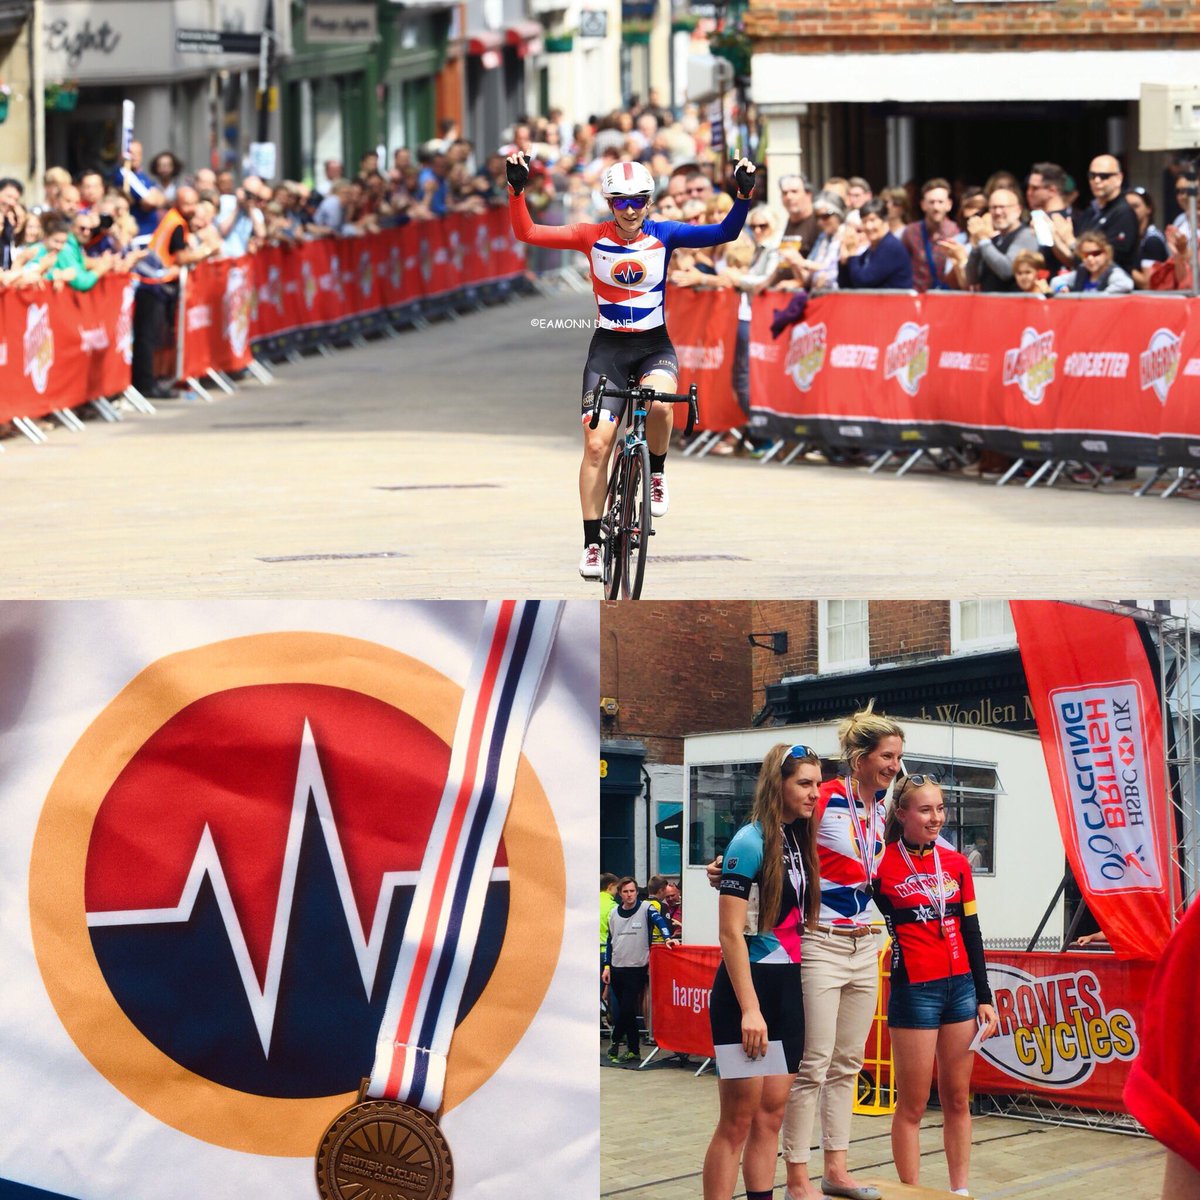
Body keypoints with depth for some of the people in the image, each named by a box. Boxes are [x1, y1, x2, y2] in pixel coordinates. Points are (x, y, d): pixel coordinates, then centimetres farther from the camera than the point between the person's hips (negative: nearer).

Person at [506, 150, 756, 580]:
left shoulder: (663, 235, -4)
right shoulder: (593, 237, -5)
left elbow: (723, 233, -12)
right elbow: (527, 233, -10)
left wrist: (744, 196, -27)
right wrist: (517, 189, -24)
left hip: (654, 346, 0)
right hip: (608, 347, 0)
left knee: (658, 402, -34)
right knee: (596, 443, -10)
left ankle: (656, 474, -3)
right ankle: (592, 543, -2)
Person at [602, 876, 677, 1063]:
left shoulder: (646, 908, -4)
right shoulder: (614, 913, 10)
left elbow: (659, 921, -21)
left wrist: (667, 937, -39)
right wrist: (607, 966, 12)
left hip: (637, 969, -5)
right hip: (617, 969, 5)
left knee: (627, 1010, -10)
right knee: (626, 1011, 8)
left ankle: (615, 1041, 9)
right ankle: (633, 1050, 14)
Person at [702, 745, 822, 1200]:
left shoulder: (798, 842, 10)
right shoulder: (750, 843, -13)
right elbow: (731, 932, -16)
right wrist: (749, 1009, -21)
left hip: (787, 990, 8)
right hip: (747, 987, -8)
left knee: (771, 1115, 9)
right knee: (738, 1120, -6)